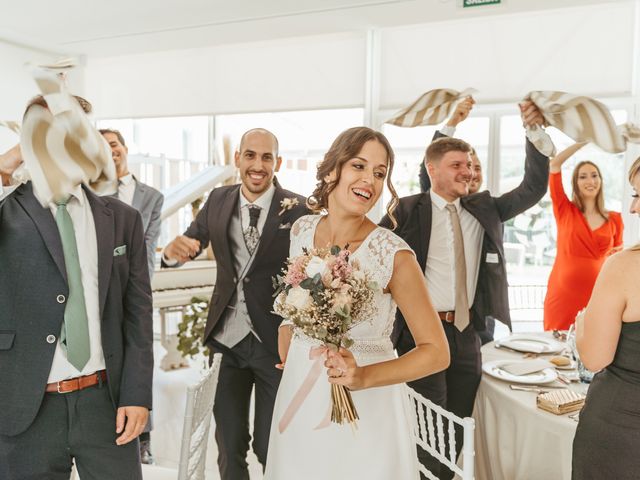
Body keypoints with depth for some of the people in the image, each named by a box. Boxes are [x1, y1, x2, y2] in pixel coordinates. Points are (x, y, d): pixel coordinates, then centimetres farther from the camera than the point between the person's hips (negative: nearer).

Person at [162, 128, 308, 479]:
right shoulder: (218, 200, 1)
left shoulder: (298, 209, -13)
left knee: (271, 448, 12)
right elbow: (191, 242, 2)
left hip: (276, 341, -4)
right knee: (229, 446, 20)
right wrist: (173, 249, -21)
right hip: (227, 338, 4)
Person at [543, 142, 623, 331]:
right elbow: (554, 164, -6)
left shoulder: (614, 219, 7)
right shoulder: (565, 211, 1)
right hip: (562, 296, -2)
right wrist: (585, 139, -3)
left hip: (596, 298, 2)